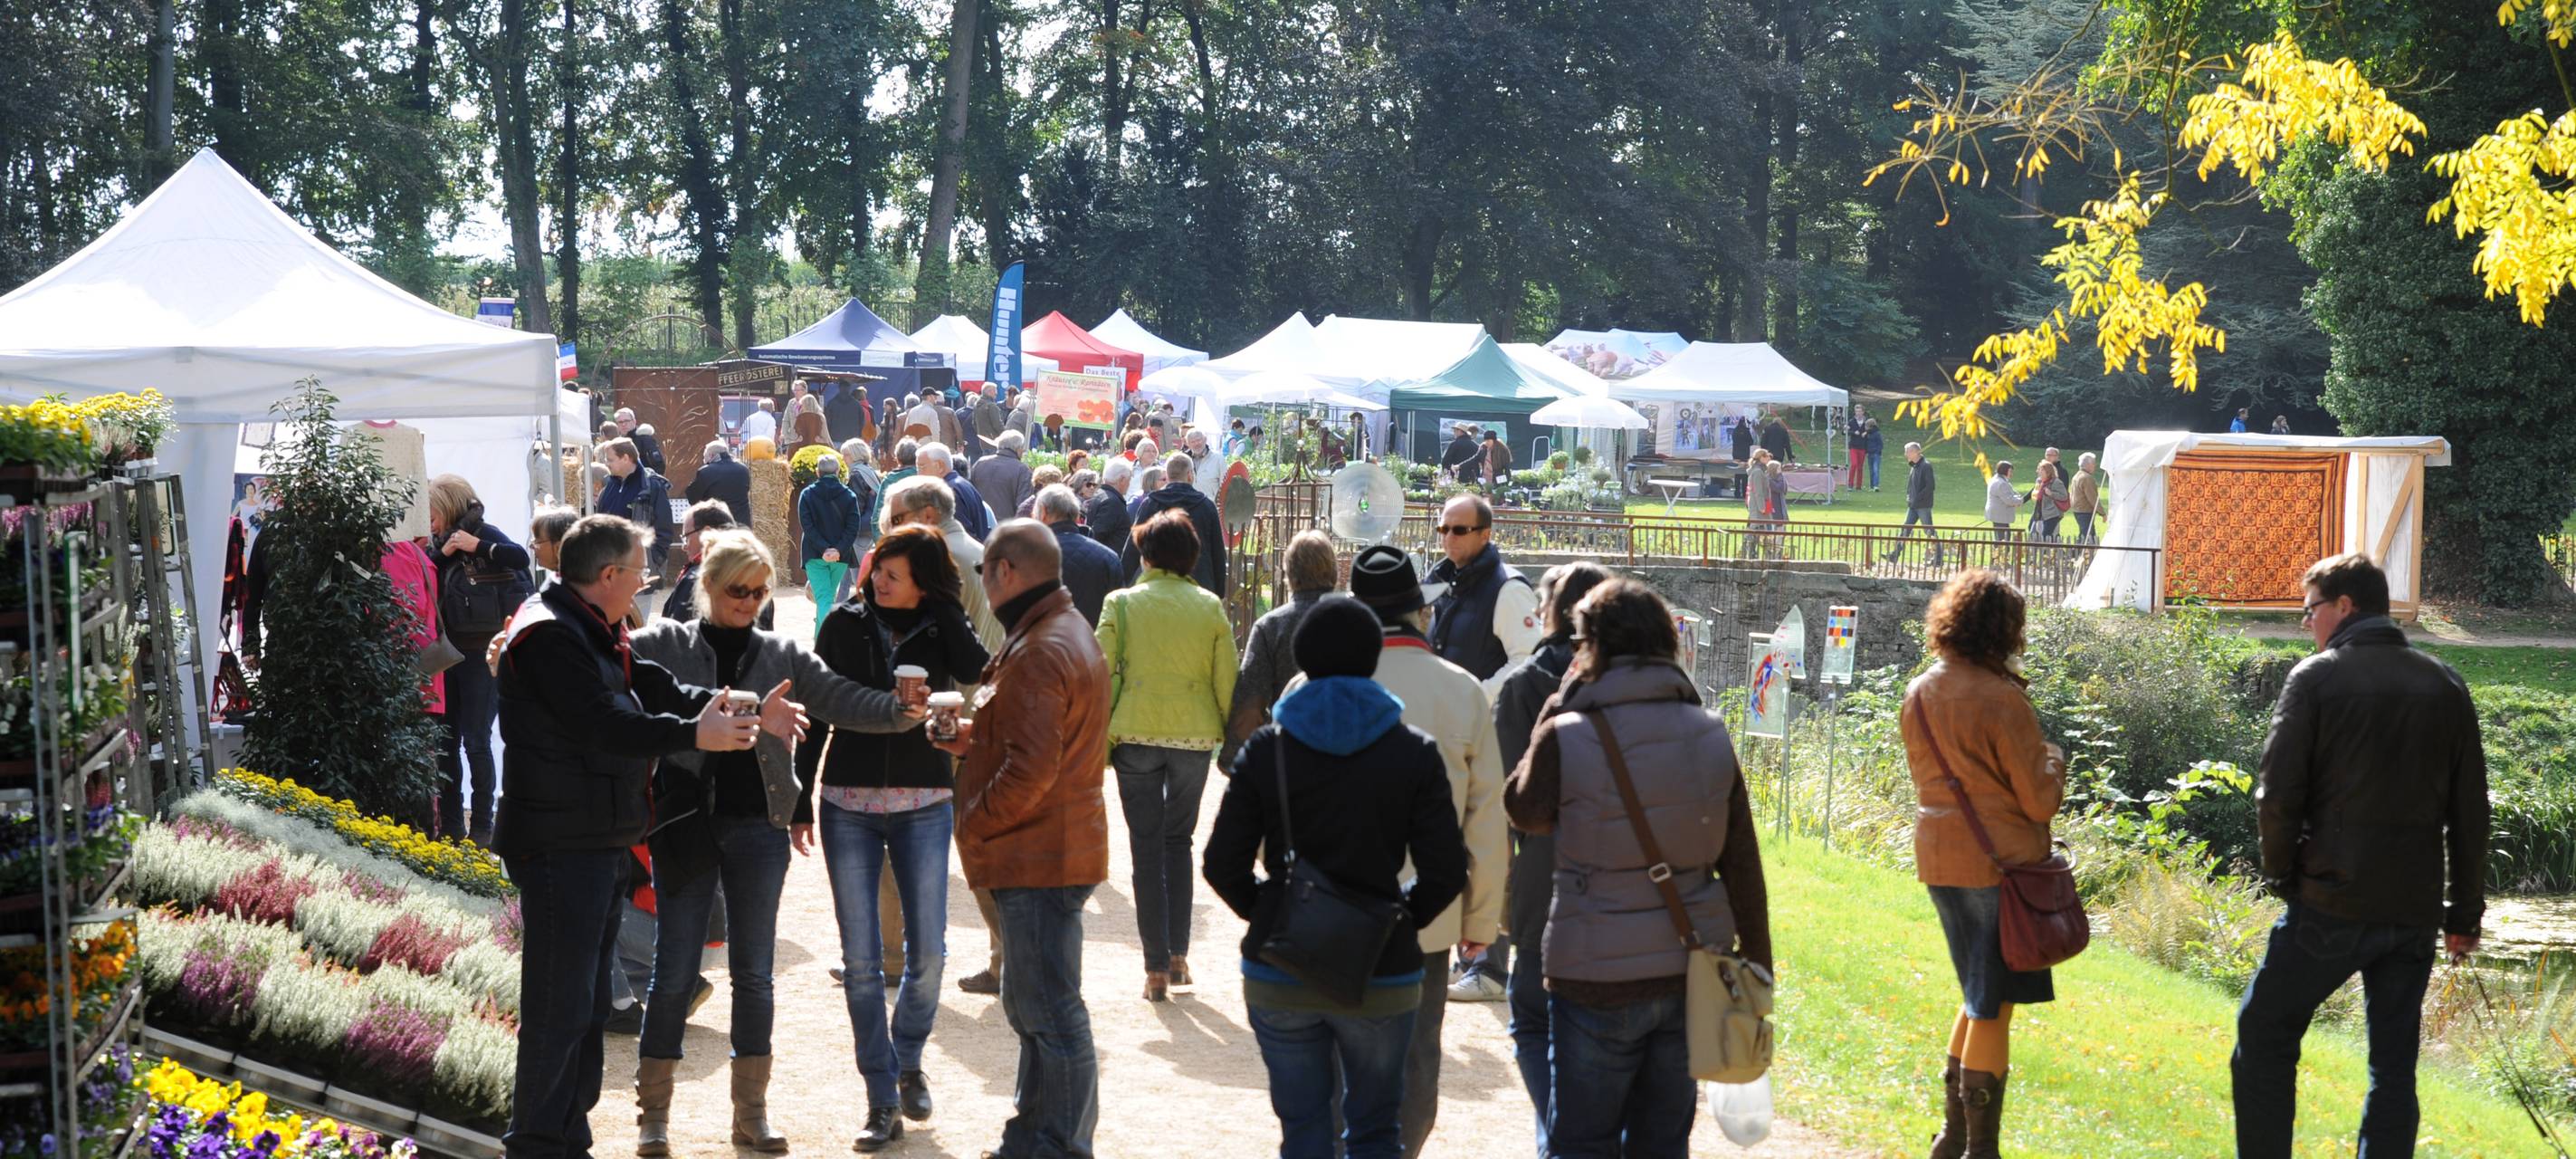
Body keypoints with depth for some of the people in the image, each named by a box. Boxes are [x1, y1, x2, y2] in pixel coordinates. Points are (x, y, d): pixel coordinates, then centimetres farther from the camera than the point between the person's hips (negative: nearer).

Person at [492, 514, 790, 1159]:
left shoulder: (595, 633, 16)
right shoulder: (548, 635, -17)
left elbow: (657, 689, 12)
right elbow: (602, 724, -24)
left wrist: (749, 713, 4)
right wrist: (694, 735, -21)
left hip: (598, 840, 11)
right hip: (560, 845, -11)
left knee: (588, 1001, 17)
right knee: (559, 1005, -8)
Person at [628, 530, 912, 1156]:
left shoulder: (781, 655, 6)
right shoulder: (662, 645, 0)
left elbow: (842, 701, -4)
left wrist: (903, 710, -21)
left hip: (758, 828, 2)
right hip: (685, 823, -2)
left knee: (754, 973, 8)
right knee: (674, 970, 2)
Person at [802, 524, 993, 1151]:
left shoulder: (940, 628, 0)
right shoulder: (846, 624, 1)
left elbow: (976, 670, -21)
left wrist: (944, 605, -15)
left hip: (924, 807, 0)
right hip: (849, 808, 0)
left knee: (927, 952, 1)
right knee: (860, 960, 0)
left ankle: (908, 1063, 28)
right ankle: (883, 1100, 8)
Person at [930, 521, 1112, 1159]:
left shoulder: (1038, 653, -20)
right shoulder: (1070, 632, 14)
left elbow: (1032, 770, -26)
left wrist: (974, 823, -13)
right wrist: (976, 739, 11)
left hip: (1038, 859, -11)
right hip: (1058, 849, 11)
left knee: (1051, 1013, -4)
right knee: (1029, 1004, 20)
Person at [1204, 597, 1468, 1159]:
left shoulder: (1266, 750, -3)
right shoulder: (1416, 753, -4)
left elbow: (1224, 866, -5)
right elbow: (1446, 872, -8)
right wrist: (1399, 917, 8)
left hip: (1280, 975, 1)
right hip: (1381, 975, 0)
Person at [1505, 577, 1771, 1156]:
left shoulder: (1568, 737, -13)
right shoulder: (1711, 735, -1)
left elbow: (1524, 811, 6)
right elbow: (1743, 861, 2)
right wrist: (1755, 960, 11)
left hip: (1600, 978, -4)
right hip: (1692, 972, 4)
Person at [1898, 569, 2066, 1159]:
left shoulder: (1919, 695, 6)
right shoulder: (2000, 699, -16)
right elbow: (2038, 800, -13)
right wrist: (2053, 760, 7)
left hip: (1940, 860, 7)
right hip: (2000, 862, -7)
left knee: (1980, 997, 21)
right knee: (1993, 1007, 1)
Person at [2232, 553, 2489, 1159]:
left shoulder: (2317, 678, -6)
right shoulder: (2445, 685, 8)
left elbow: (2277, 795, -11)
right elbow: (2470, 812, 9)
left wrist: (2281, 873, 4)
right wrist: (2464, 914, 14)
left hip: (2332, 902, -5)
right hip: (2415, 908, 5)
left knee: (2264, 1035, 8)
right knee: (2394, 1062, 11)